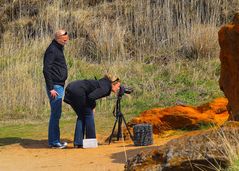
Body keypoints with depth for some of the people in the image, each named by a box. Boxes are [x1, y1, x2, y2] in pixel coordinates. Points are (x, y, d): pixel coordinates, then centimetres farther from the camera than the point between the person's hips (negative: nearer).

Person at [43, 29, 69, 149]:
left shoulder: (59, 49, 16)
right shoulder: (52, 50, -14)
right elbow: (46, 70, -20)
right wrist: (51, 88, -21)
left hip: (59, 86, 10)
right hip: (55, 86, -10)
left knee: (56, 114, 11)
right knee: (55, 114, -8)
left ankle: (54, 140, 17)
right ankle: (53, 142, -3)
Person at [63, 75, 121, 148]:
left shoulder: (103, 83, 21)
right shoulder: (105, 88, -6)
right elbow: (91, 97, -19)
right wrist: (92, 106, -1)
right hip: (77, 90, -9)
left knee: (81, 116, 16)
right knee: (88, 114, 4)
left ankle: (78, 143, 12)